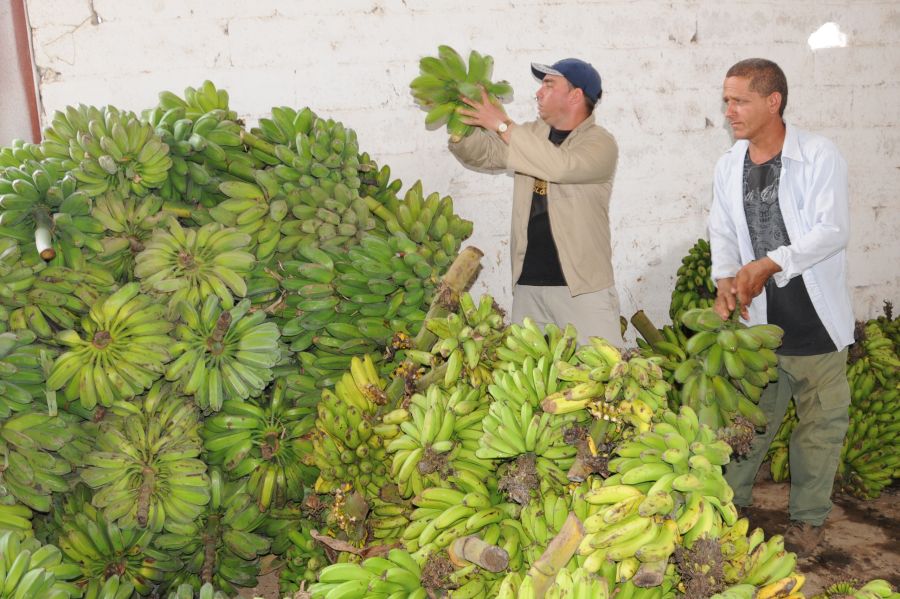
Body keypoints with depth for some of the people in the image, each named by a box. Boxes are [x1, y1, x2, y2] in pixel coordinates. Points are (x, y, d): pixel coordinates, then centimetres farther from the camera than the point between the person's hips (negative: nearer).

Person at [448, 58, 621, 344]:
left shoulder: (600, 143, -7)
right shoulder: (532, 134, 14)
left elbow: (559, 165, -25)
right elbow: (481, 154, 13)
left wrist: (503, 125, -21)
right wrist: (459, 123, -6)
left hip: (583, 287, -5)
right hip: (527, 284, 6)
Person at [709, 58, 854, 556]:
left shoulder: (819, 156, -10)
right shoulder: (729, 166, 5)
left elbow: (832, 232, -17)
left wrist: (769, 265, -24)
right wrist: (726, 281, -7)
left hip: (817, 318, -3)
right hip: (760, 319, 3)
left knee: (821, 422, 9)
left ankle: (807, 519, 27)